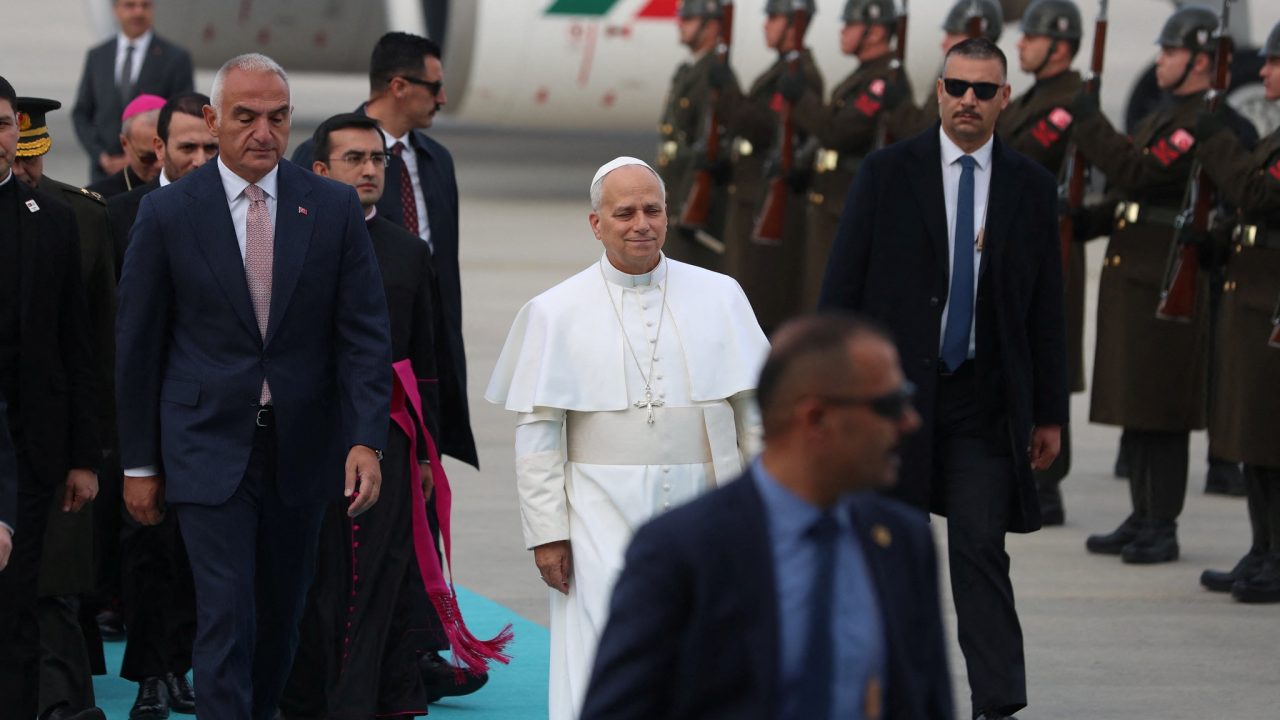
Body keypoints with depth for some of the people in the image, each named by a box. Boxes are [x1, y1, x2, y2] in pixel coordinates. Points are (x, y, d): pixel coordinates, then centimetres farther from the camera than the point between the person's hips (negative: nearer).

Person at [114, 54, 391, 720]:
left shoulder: (334, 208, 1)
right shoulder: (168, 213, -3)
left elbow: (363, 333, -1)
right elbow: (137, 346, 2)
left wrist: (366, 439, -13)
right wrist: (138, 463, 2)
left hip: (301, 451, 3)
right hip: (210, 450, -3)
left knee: (281, 617, 12)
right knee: (225, 619, -10)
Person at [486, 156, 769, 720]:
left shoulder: (720, 296, 7)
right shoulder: (556, 313, 2)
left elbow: (756, 410, 9)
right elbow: (536, 431, 0)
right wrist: (546, 531, -6)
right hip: (605, 519, -2)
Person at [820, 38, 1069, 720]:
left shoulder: (1031, 186, 5)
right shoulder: (887, 172, 0)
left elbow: (1046, 307, 8)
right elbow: (843, 286, 0)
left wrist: (1049, 412, 6)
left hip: (983, 400, 0)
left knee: (981, 549, -5)